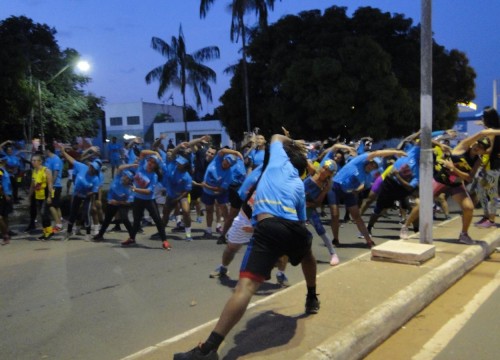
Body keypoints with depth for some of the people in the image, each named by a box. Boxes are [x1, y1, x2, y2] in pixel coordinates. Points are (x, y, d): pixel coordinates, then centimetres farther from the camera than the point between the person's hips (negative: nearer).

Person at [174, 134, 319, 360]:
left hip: (268, 228, -5)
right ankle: (312, 300, 58)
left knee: (246, 286, -18)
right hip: (295, 229, 5)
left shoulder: (280, 162, 21)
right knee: (308, 256, 41)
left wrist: (293, 142, 58)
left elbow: (276, 137, 42)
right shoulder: (299, 185, 28)